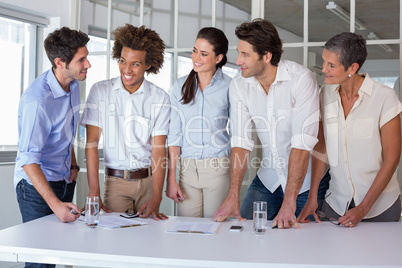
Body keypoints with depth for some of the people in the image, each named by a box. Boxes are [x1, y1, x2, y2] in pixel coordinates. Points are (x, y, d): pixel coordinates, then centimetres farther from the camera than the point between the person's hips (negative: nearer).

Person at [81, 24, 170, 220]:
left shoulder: (160, 98, -1)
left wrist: (156, 198, -19)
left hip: (148, 181, 0)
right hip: (115, 181, 0)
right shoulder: (100, 91, -1)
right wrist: (94, 192, -15)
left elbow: (159, 149, -6)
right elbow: (91, 143, -5)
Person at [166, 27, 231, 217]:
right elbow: (174, 134, 6)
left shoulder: (230, 87, -1)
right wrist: (171, 179, 1)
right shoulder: (180, 86, 6)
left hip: (219, 168, -2)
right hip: (187, 168, 3)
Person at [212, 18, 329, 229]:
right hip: (268, 179, 4)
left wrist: (289, 202, -29)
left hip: (307, 181, -4)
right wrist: (232, 196, -20)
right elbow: (241, 142, -10)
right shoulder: (239, 85, -6)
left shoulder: (301, 79, -22)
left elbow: (302, 145, -26)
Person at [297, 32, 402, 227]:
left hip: (379, 206, -3)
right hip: (336, 202, 3)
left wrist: (363, 208, -14)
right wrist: (312, 197, -4)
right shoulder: (326, 95, -1)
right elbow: (322, 148, 3)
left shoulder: (385, 97, -14)